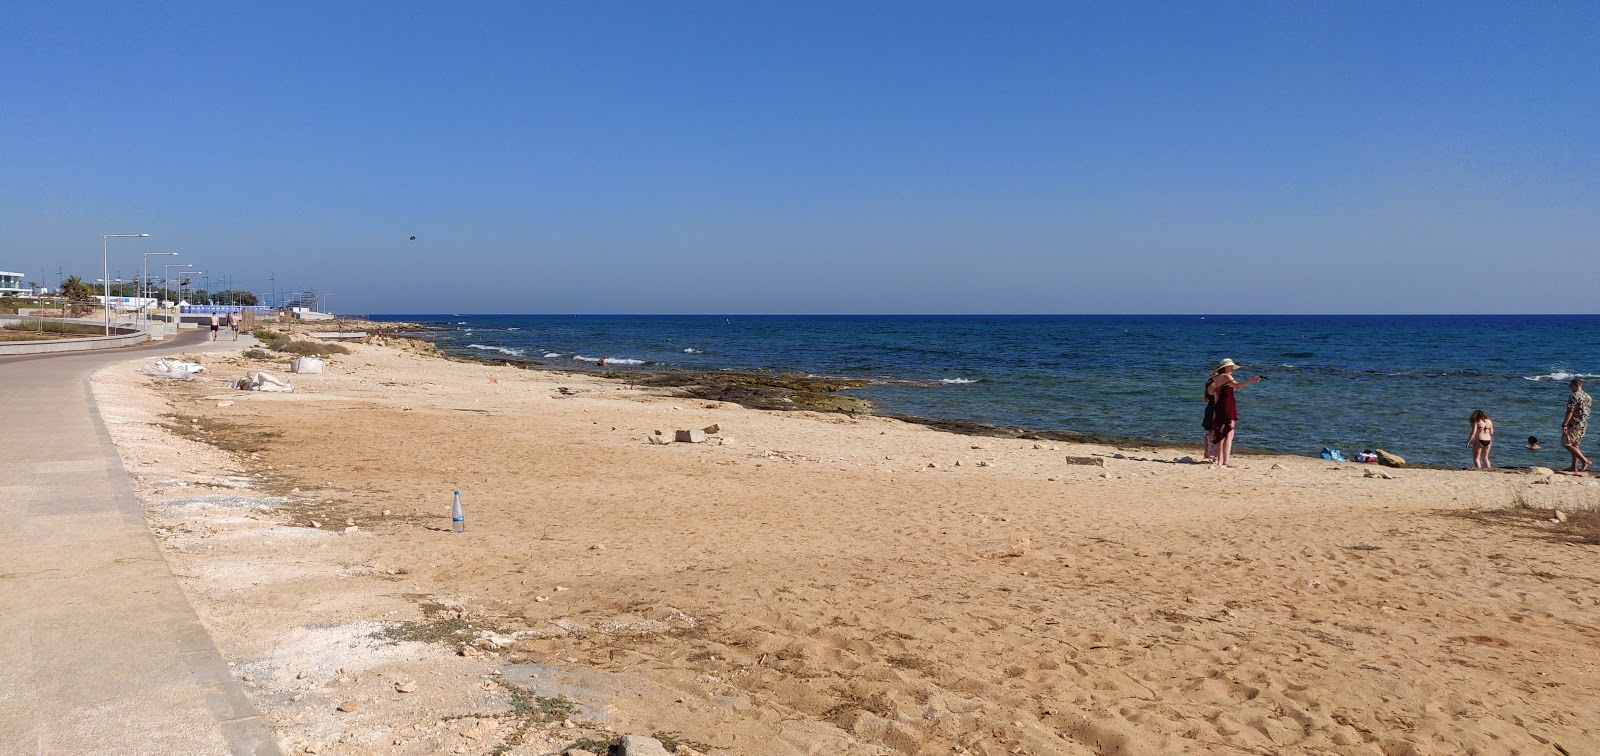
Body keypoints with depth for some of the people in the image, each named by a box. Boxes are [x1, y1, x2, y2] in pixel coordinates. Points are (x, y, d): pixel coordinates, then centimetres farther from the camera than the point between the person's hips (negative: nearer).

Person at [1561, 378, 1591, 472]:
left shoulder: (1574, 396, -14)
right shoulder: (1587, 397, 12)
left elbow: (1570, 411, -19)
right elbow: (1586, 412, 17)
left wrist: (1564, 424, -18)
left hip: (1574, 424, -9)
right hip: (1584, 425, 9)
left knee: (1566, 444, -6)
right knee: (1574, 445, 14)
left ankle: (1585, 460, -13)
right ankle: (1574, 467, 14)